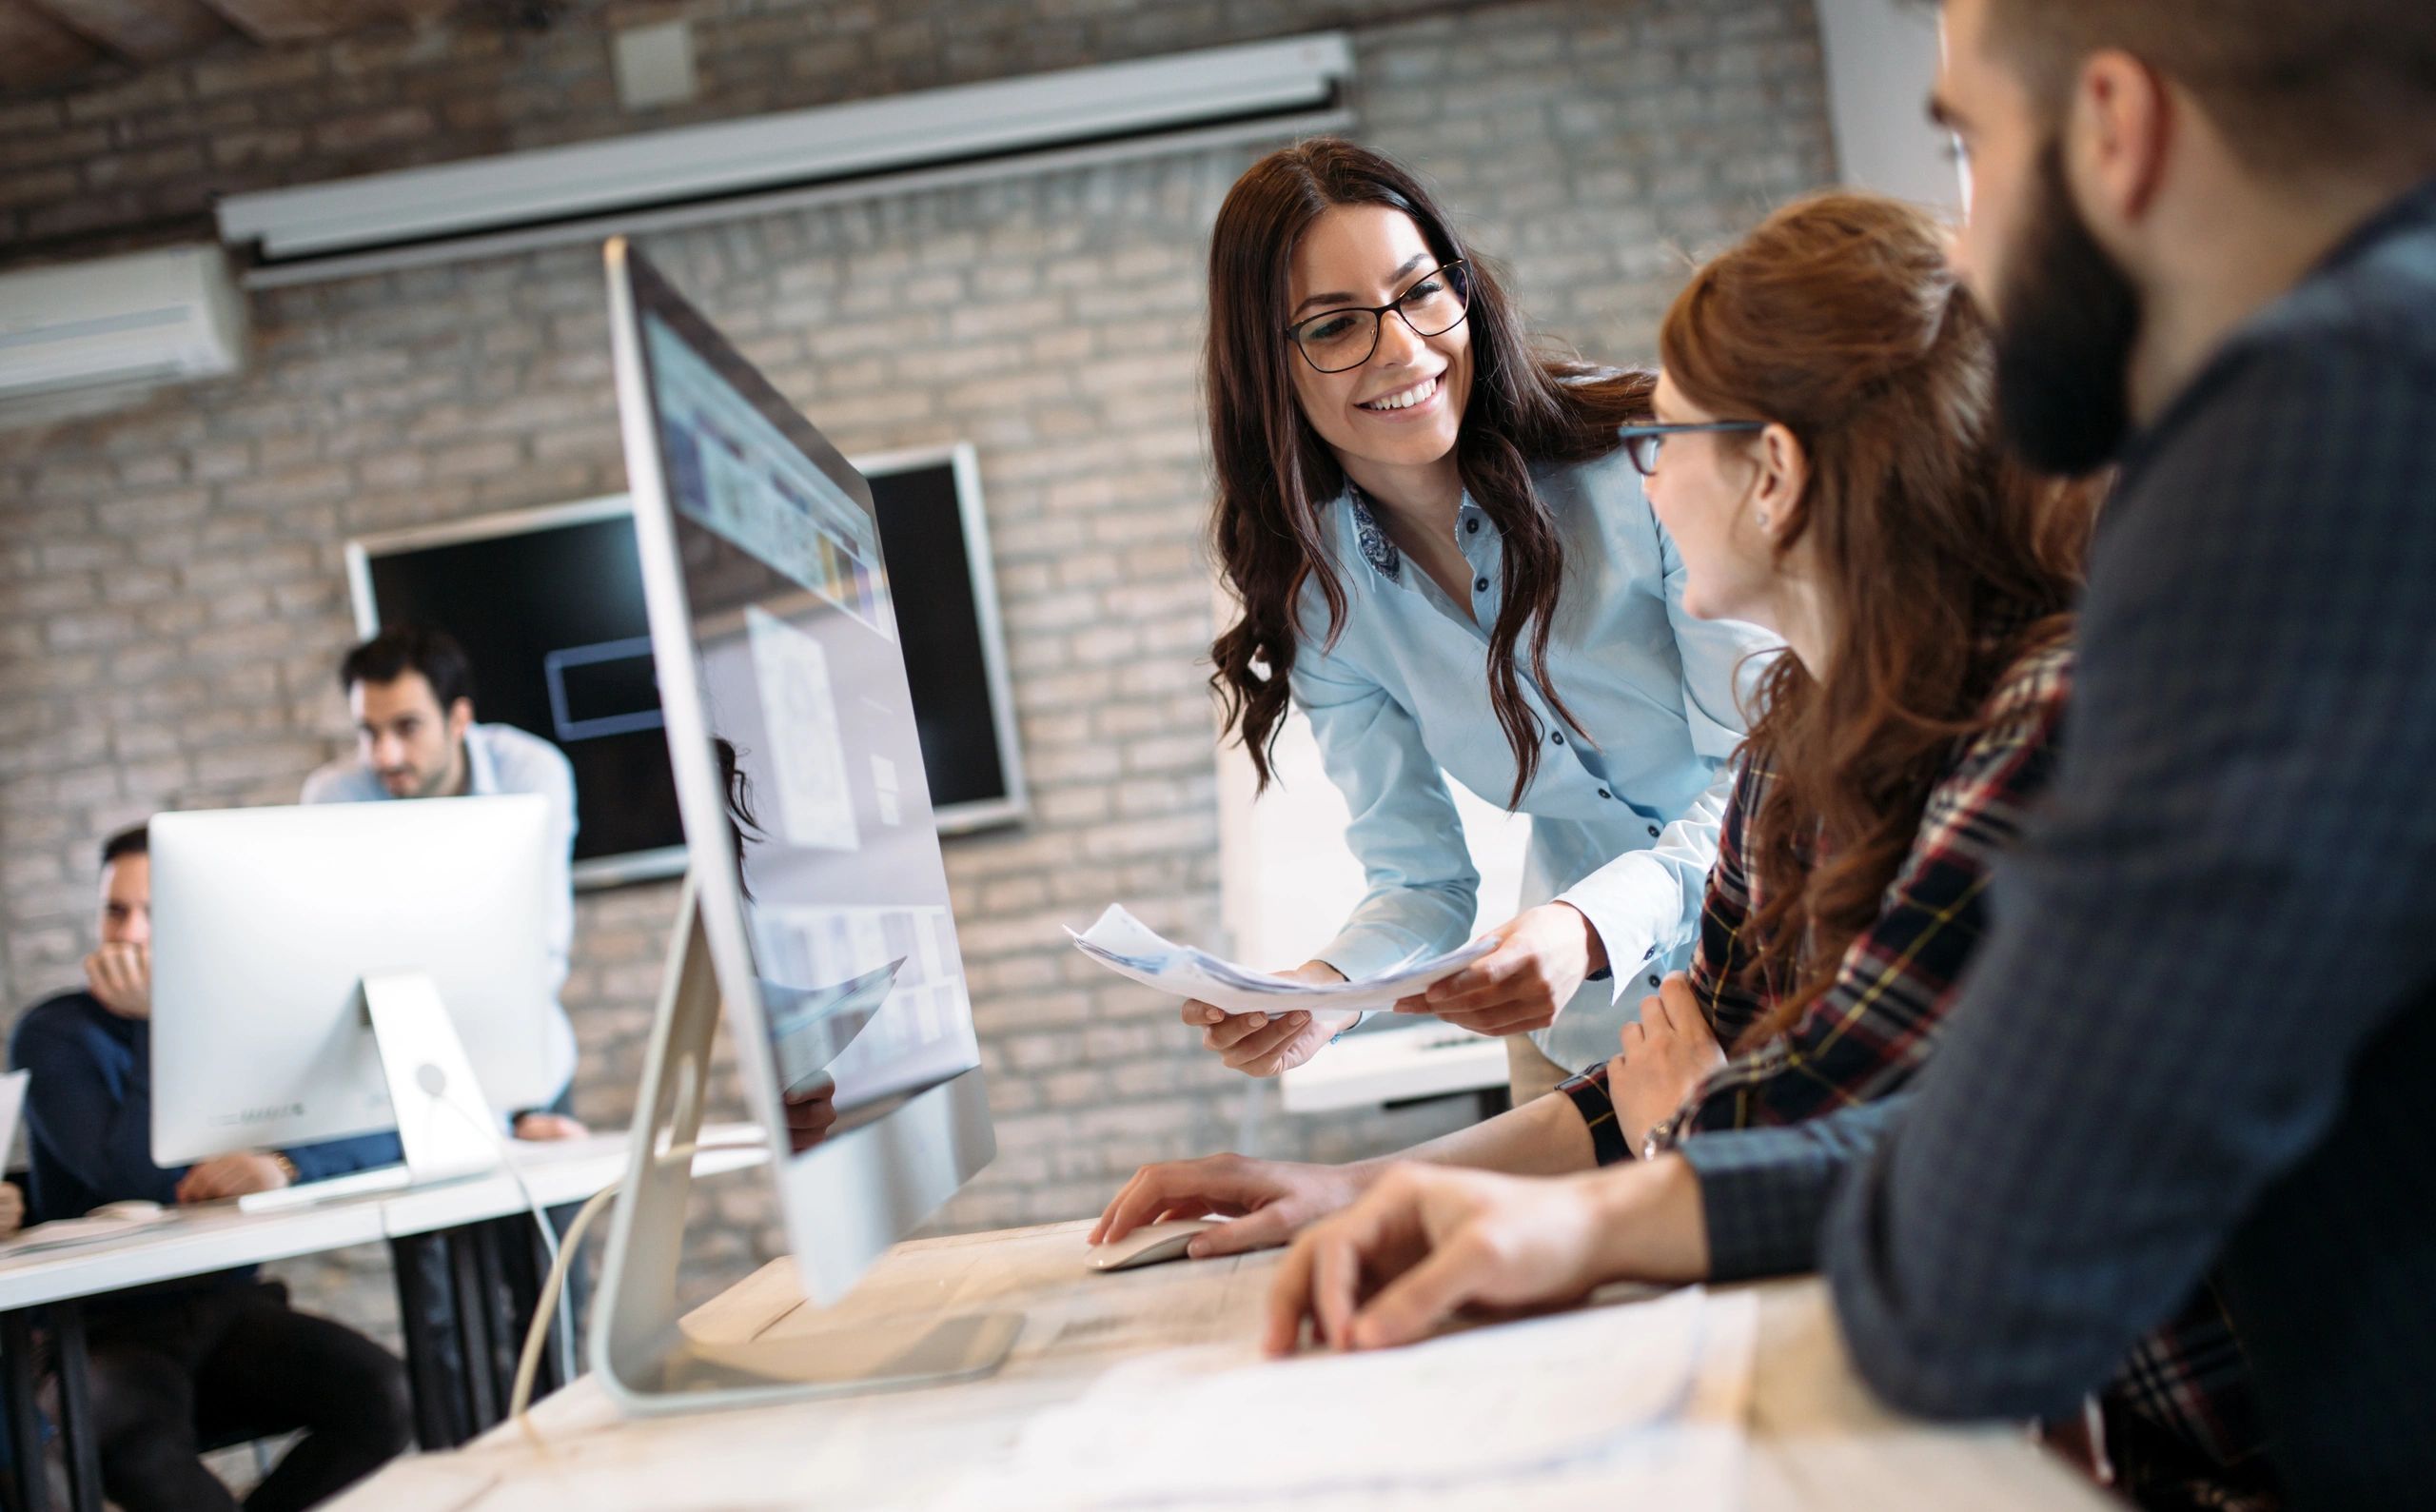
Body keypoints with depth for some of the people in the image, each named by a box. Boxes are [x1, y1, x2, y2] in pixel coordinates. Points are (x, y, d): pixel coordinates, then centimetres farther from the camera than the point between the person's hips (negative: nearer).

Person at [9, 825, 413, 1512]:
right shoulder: (53, 1035, -4)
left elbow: (385, 1129, -2)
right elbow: (134, 1178, -19)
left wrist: (285, 1164, -21)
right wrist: (157, 1023, -16)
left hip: (230, 1307, 4)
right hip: (110, 1327, -4)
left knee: (382, 1395, -24)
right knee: (131, 1430, -38)